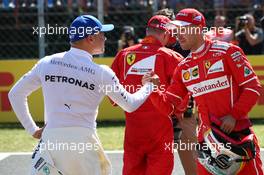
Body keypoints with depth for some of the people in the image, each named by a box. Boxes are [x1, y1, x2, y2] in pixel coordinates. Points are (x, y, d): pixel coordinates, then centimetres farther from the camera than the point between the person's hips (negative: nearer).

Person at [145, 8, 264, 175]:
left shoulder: (227, 52, -5)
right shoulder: (183, 68, 11)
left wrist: (234, 116, -15)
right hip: (208, 135, 4)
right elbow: (168, 107, 9)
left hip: (239, 133, -4)